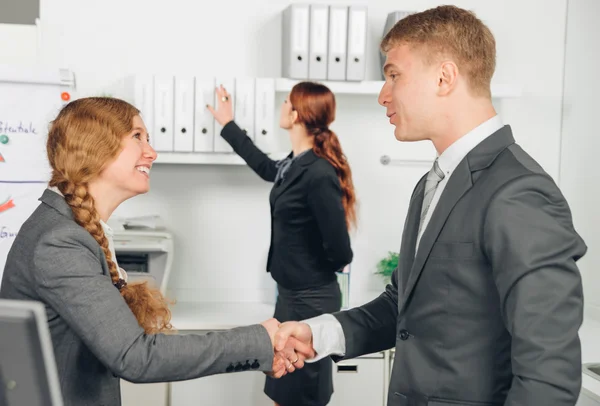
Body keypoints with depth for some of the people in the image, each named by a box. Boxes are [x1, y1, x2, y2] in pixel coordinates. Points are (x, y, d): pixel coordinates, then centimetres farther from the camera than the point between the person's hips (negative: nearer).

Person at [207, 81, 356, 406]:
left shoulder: (319, 174, -23)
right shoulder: (296, 163, 4)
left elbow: (339, 250, -23)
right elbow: (267, 168, 28)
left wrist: (316, 270, -1)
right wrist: (228, 125, 35)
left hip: (310, 299, -9)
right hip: (292, 293, 9)